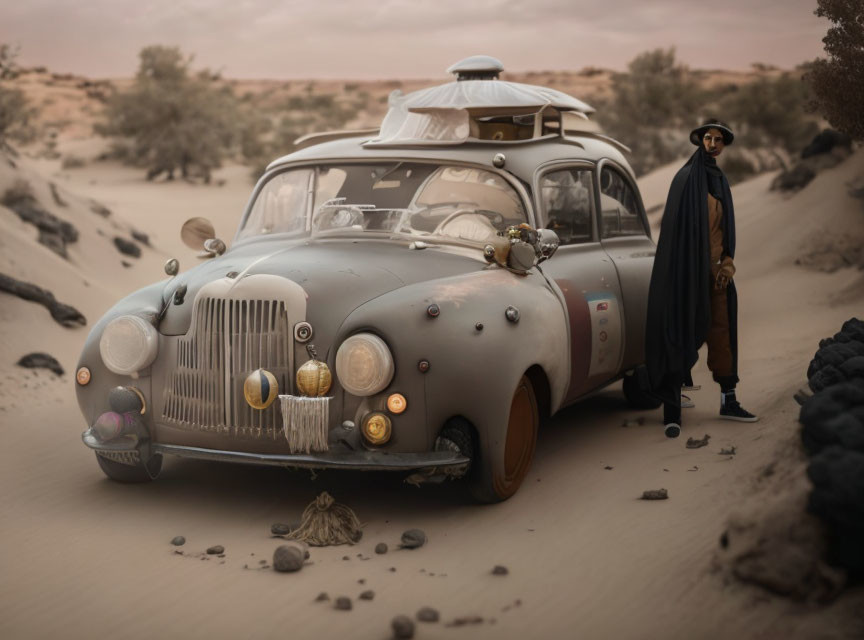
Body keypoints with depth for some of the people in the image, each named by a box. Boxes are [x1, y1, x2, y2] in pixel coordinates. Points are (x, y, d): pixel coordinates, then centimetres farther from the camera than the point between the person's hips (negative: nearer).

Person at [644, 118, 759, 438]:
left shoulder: (720, 181, 15)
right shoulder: (686, 178, -7)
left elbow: (727, 228, 17)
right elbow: (676, 226, -12)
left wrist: (727, 264, 4)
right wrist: (684, 267, -17)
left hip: (715, 271, 7)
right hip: (688, 270, -7)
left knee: (721, 332, 9)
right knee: (682, 335, -6)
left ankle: (728, 400, 18)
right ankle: (672, 410, -5)